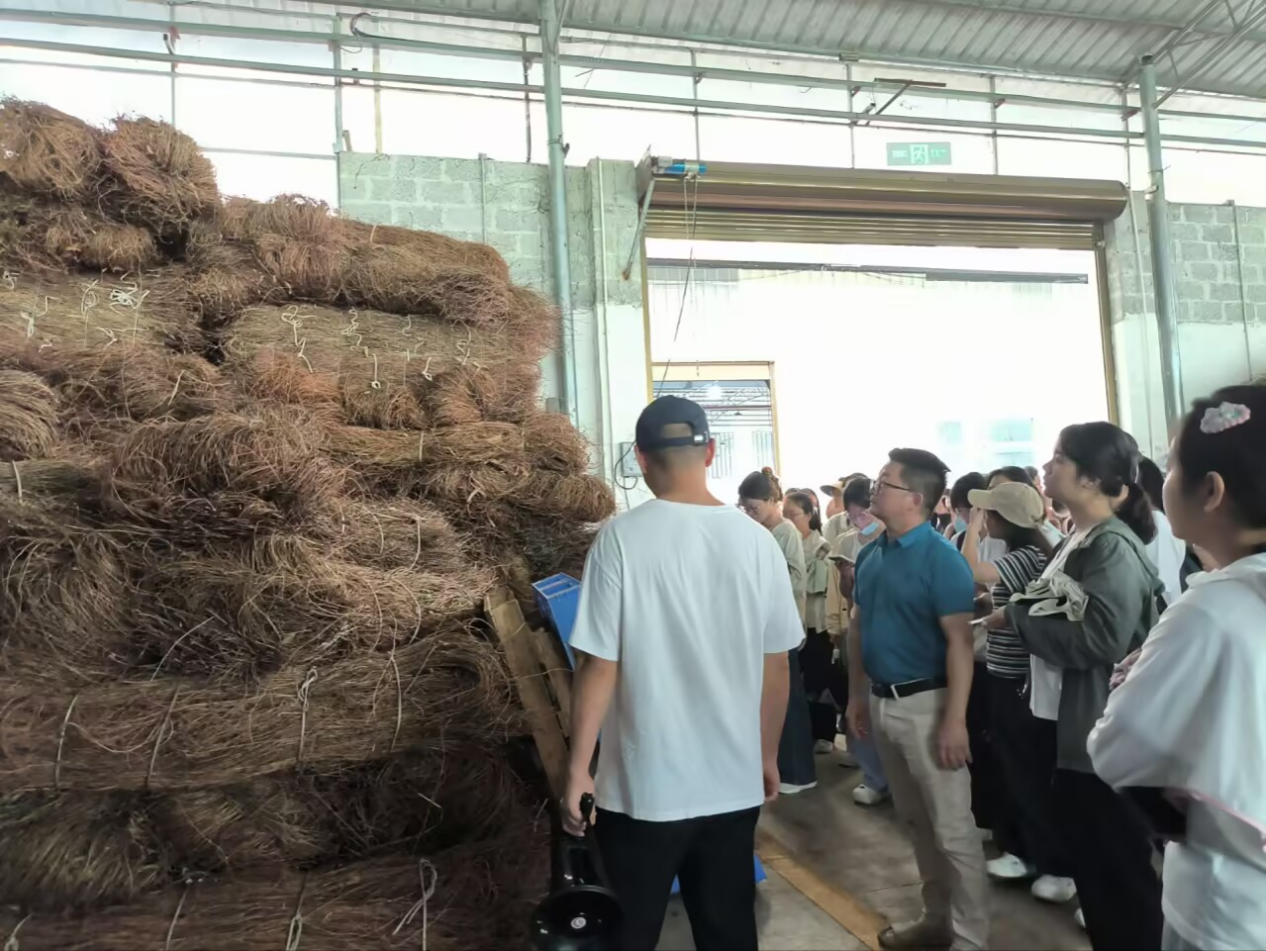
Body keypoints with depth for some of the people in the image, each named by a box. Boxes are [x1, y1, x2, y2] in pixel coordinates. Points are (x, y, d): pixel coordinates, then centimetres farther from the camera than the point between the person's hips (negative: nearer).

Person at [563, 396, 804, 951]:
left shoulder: (622, 538, -13)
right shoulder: (755, 540, -4)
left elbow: (599, 666, -14)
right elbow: (776, 666, 3)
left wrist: (578, 770, -3)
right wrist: (767, 756, 16)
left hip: (644, 784, -3)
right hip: (735, 780, 4)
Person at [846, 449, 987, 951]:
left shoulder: (941, 558, -16)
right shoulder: (870, 554, 5)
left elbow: (959, 641, -18)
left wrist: (955, 719, -21)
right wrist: (857, 693, 13)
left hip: (925, 703, -7)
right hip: (882, 701, 7)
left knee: (952, 828, 6)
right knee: (916, 820, 20)